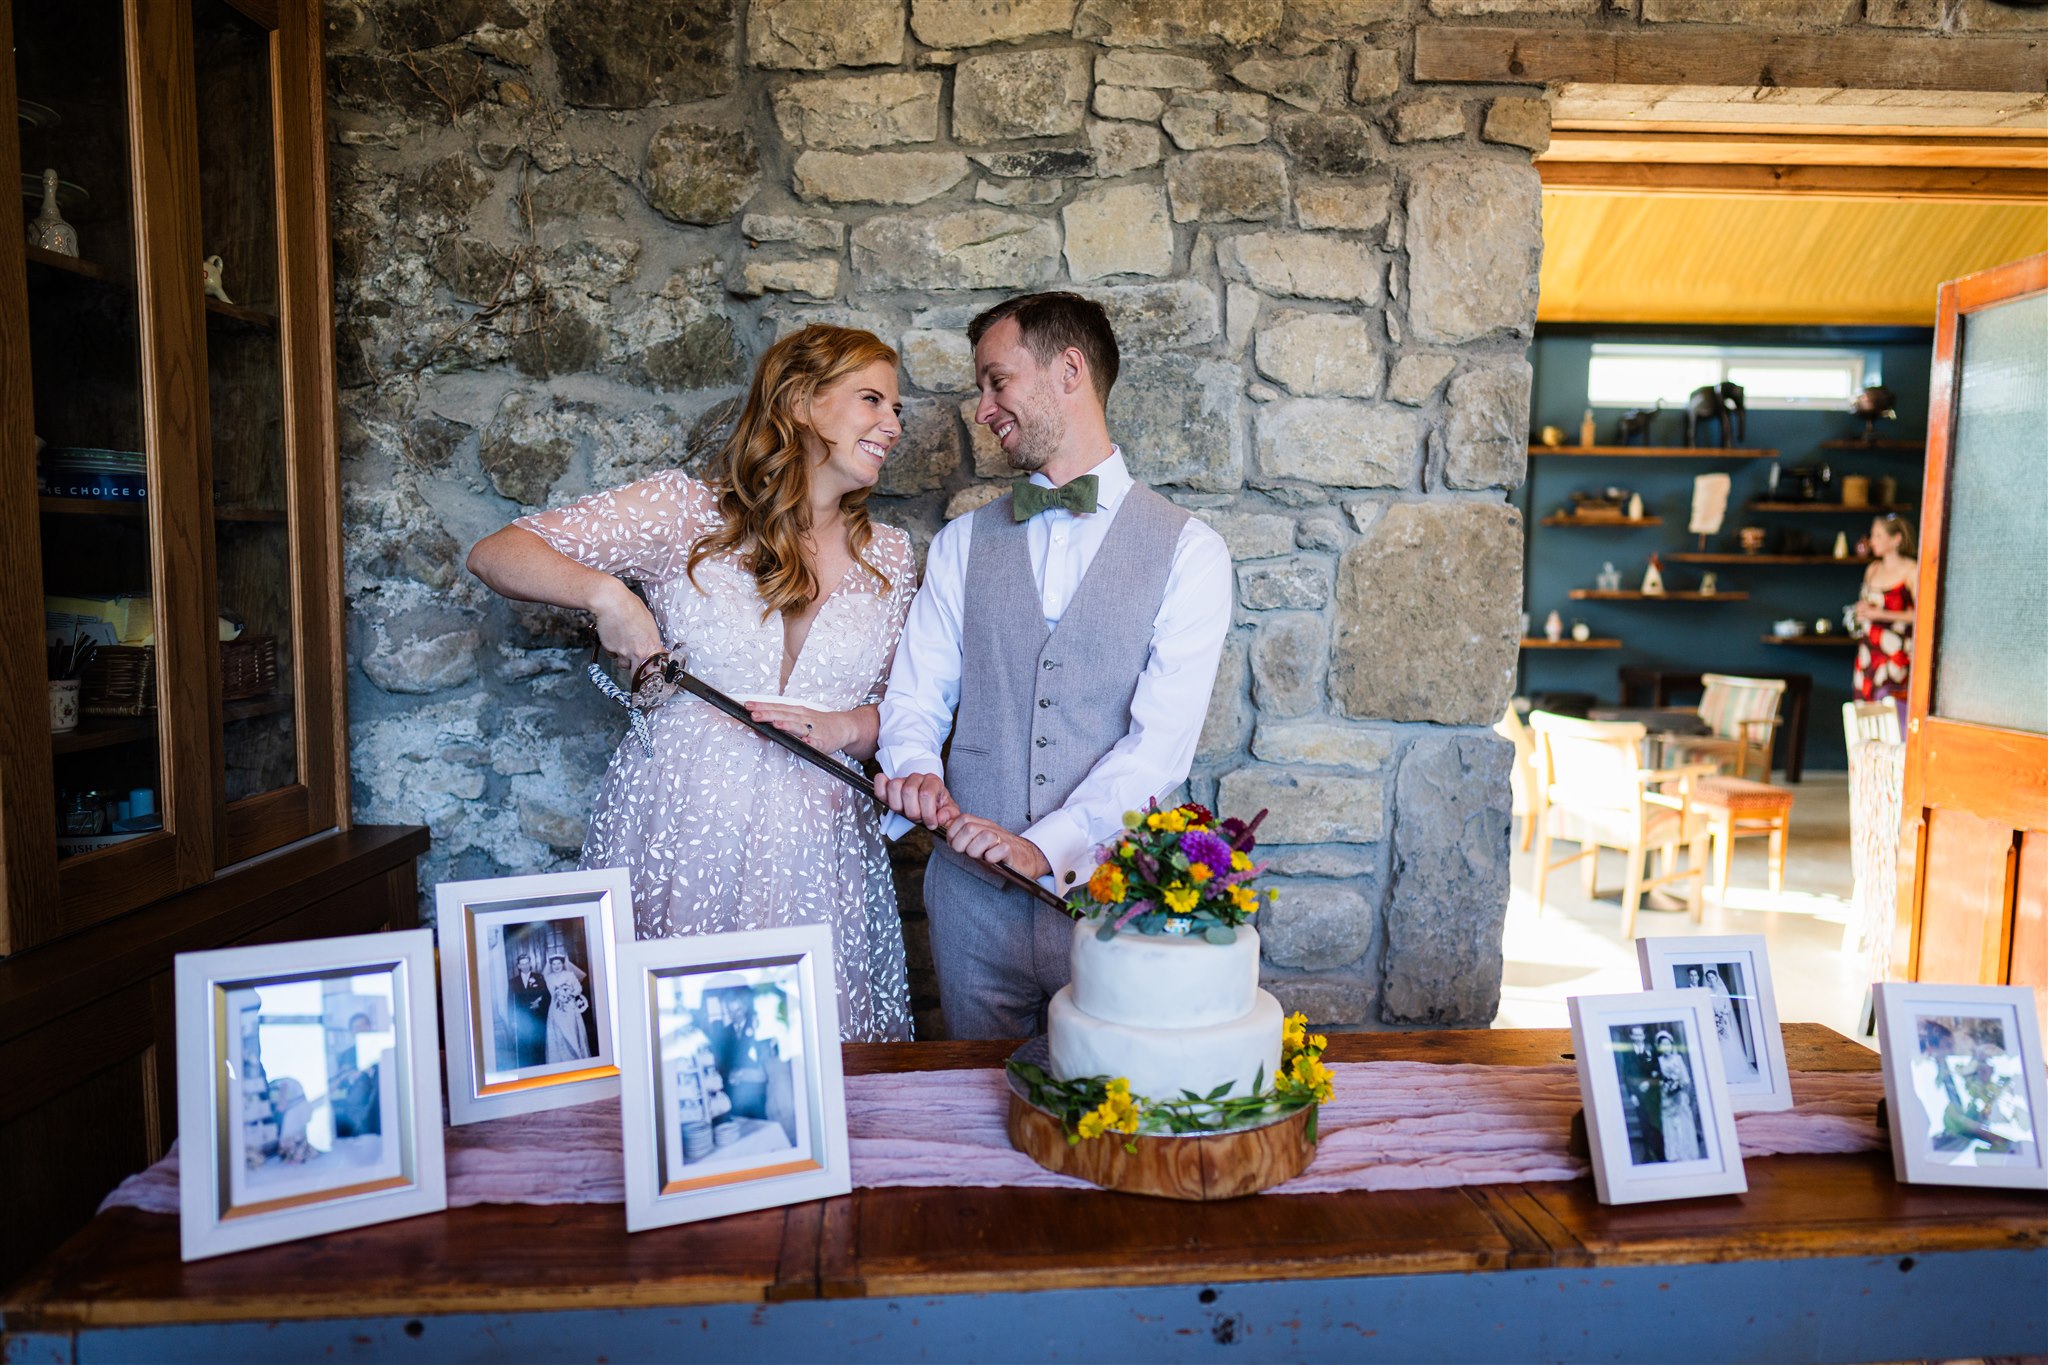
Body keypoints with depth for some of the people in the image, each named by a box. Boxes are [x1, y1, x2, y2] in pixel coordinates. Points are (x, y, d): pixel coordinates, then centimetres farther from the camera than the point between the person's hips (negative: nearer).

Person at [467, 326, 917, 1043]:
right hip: (676, 833, -2)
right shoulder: (687, 511, -2)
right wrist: (605, 591, -18)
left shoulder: (888, 556, 10)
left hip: (812, 852, 3)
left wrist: (843, 728, -6)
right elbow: (494, 553, -1)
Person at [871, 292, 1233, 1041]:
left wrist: (1048, 844, -23)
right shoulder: (963, 544, 9)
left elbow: (1162, 735, -13)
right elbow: (916, 693, 5)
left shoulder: (1188, 551, -4)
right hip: (972, 899, 3)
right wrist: (914, 770, -16)